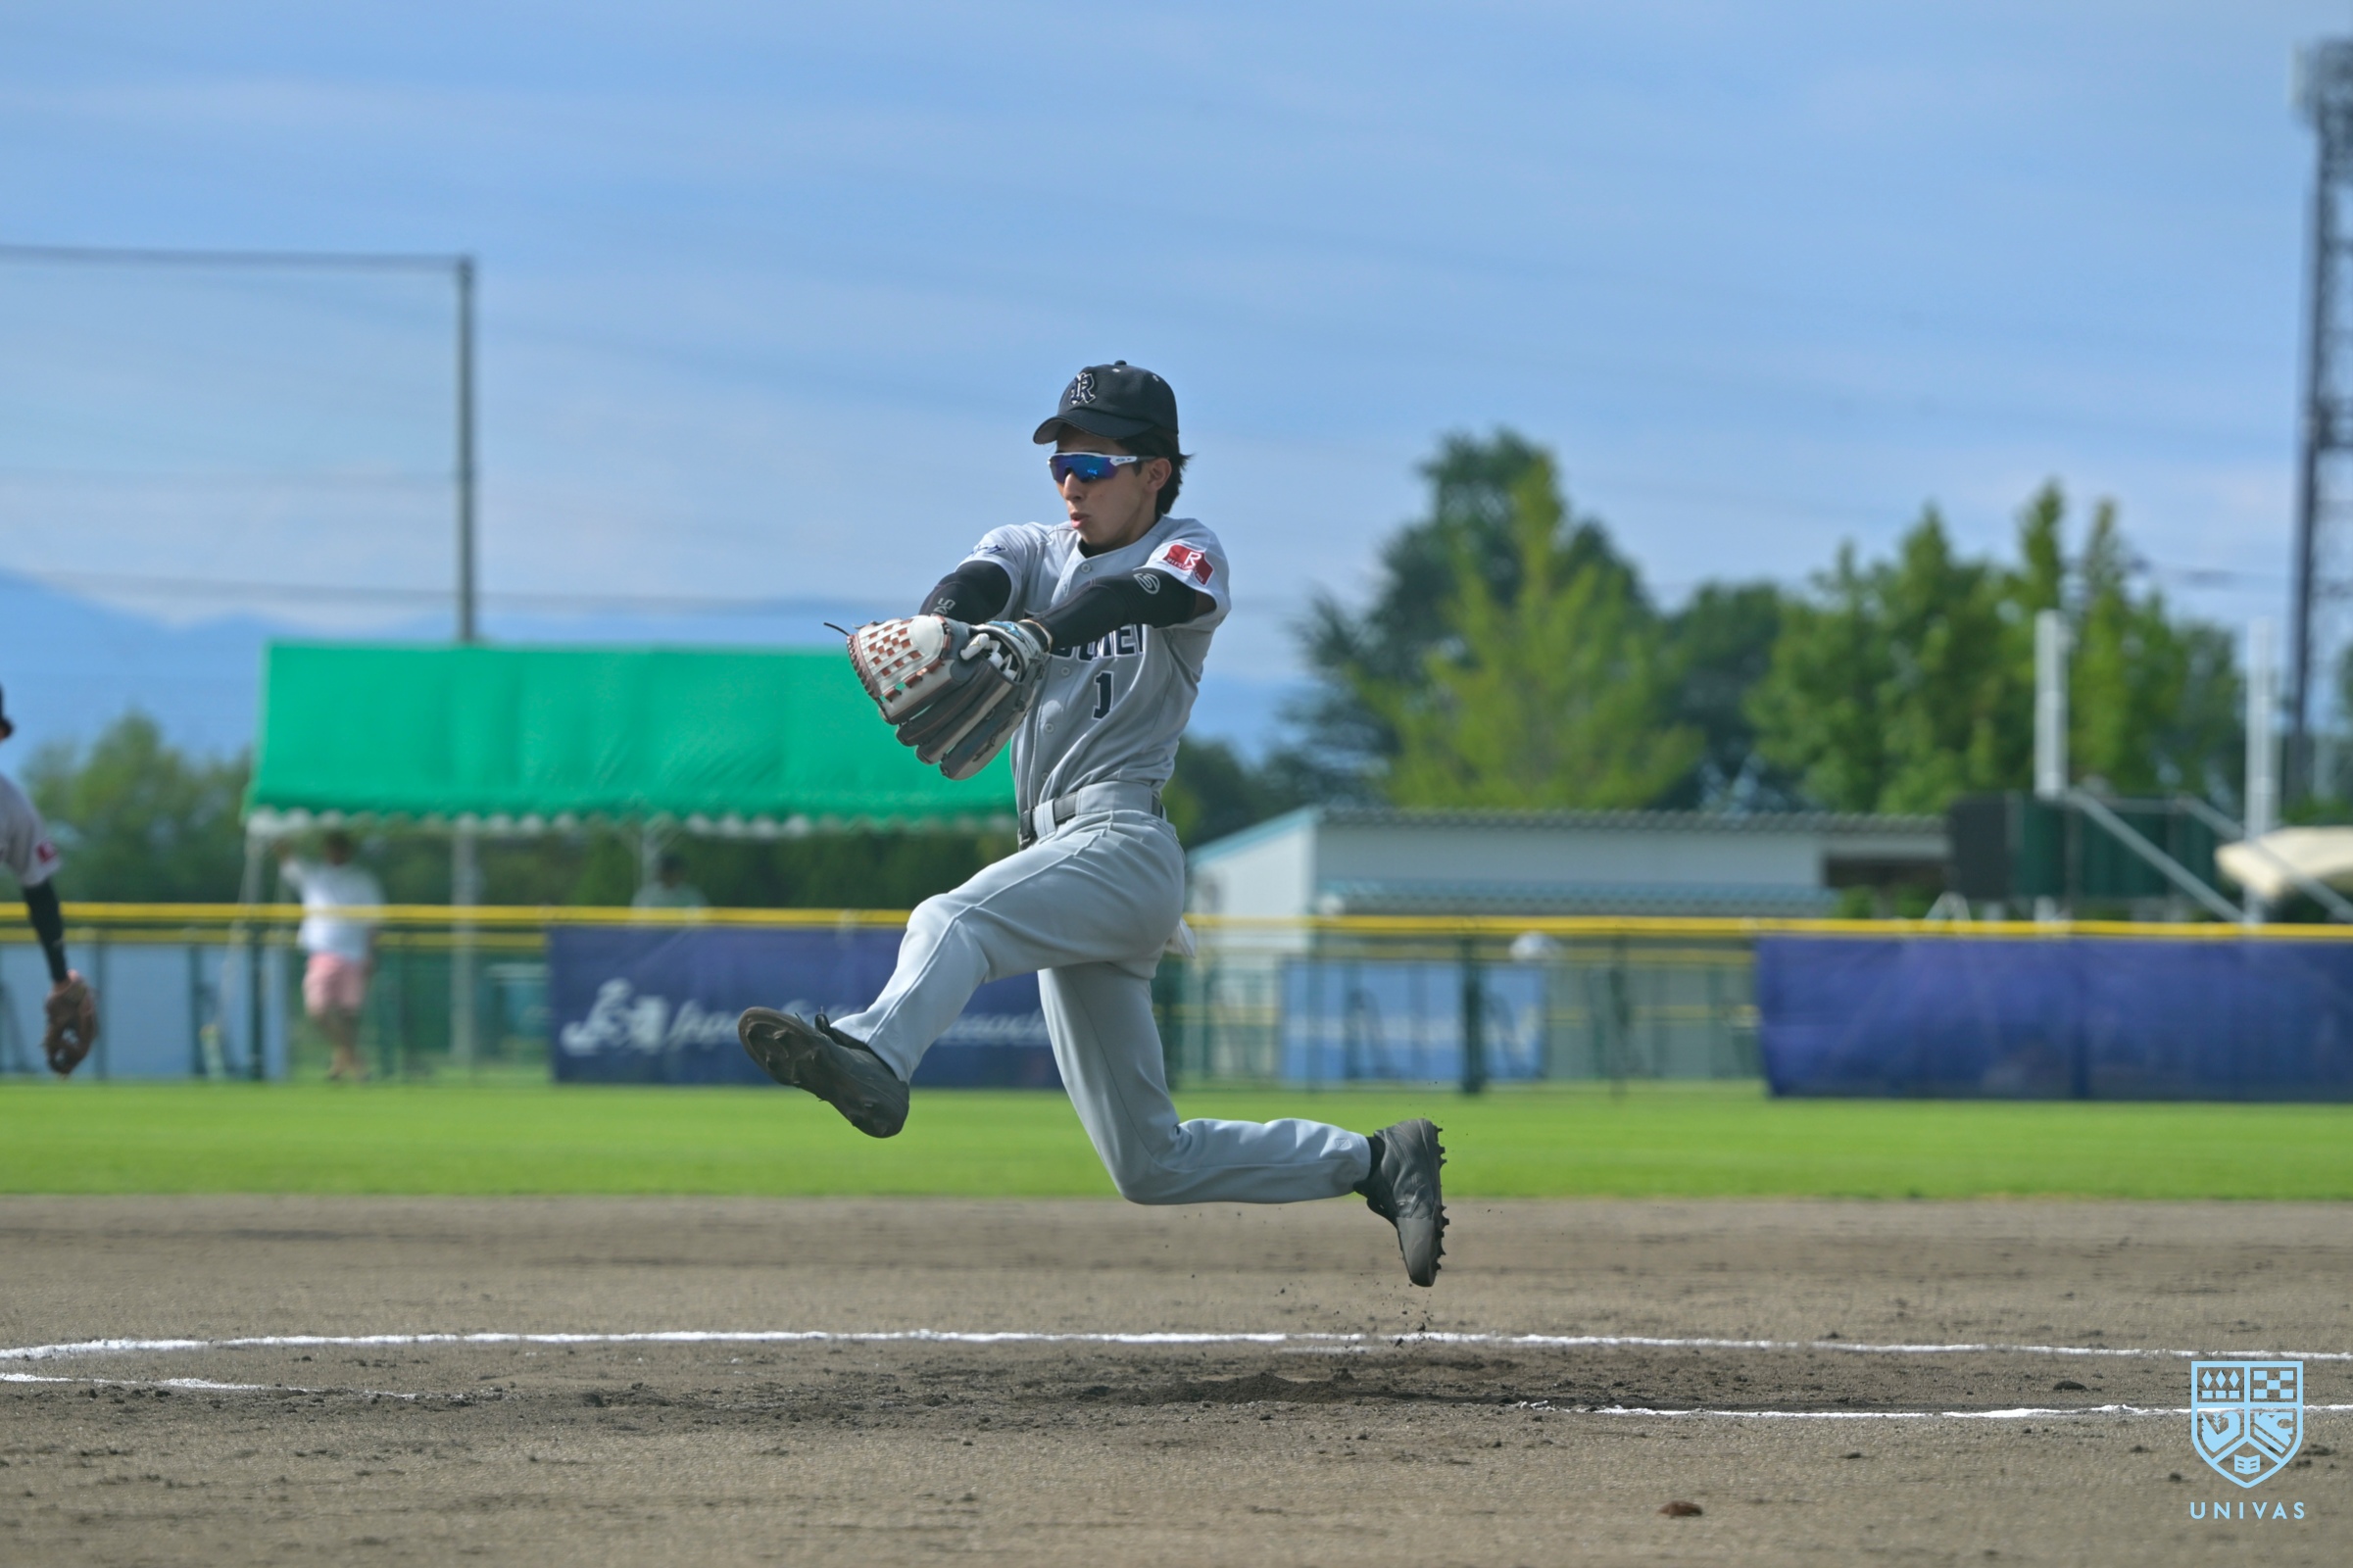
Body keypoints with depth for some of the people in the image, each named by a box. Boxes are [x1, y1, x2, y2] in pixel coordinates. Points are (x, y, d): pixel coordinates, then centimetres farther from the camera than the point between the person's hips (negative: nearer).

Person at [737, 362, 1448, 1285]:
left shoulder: (1191, 557, 3)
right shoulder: (1032, 552, 19)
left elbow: (1139, 598, -21)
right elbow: (974, 587, -5)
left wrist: (1032, 635, -43)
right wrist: (937, 632, -31)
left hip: (1123, 843, -7)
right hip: (1064, 860, 7)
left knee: (953, 921, -35)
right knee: (1150, 1163, 6)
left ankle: (873, 1057, -63)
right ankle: (1374, 1163, 15)